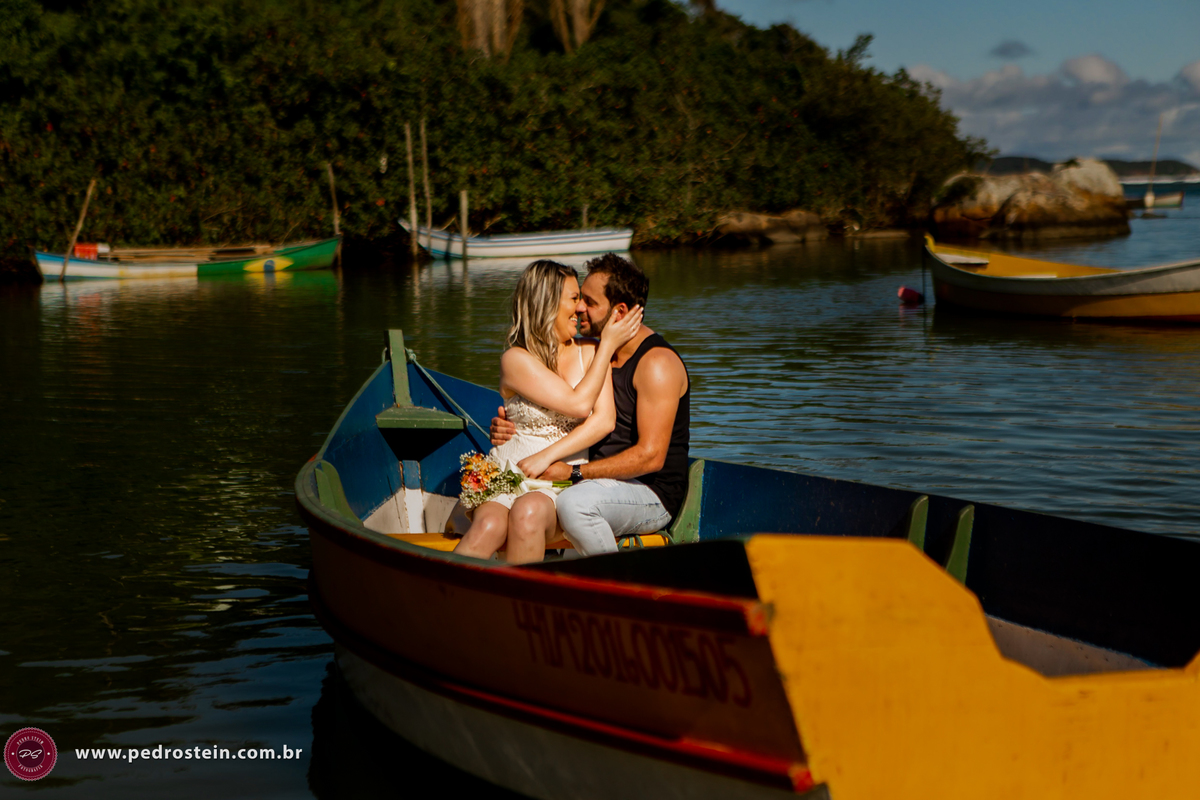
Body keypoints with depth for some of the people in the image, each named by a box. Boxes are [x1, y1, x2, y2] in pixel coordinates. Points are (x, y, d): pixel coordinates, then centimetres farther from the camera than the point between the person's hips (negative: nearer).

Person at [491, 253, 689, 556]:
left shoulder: (657, 362, -15)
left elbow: (651, 456, -23)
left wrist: (574, 472, -26)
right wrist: (509, 429, -6)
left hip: (652, 493, -9)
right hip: (601, 484, 9)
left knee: (574, 503, -37)